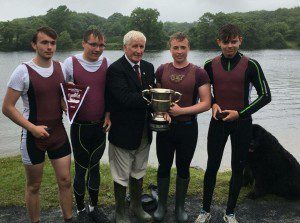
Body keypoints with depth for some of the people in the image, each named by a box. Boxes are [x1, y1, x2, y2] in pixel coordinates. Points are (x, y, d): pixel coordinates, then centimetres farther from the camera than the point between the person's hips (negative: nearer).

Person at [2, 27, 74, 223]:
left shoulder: (61, 68, 1)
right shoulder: (23, 71, -13)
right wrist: (33, 128, -18)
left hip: (59, 133, 4)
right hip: (33, 136, -4)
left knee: (65, 181, 9)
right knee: (34, 186, 12)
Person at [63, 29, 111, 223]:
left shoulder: (106, 63, -1)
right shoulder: (71, 63, -9)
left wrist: (108, 115, -1)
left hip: (100, 126, 3)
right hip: (80, 126, -3)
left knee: (95, 167, 17)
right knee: (81, 170, 9)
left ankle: (94, 207, 35)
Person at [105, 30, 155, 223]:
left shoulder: (148, 67, 7)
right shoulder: (115, 69, -15)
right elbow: (125, 98, -27)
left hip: (144, 132, 7)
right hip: (123, 132, -6)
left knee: (139, 172, 22)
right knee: (121, 176, 10)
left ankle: (136, 206, 43)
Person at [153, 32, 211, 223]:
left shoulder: (199, 73, -7)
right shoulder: (162, 70, 2)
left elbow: (206, 103, -10)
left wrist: (181, 111, -20)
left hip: (188, 128, -2)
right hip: (165, 126, 2)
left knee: (183, 168, 13)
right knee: (164, 166, 12)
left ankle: (180, 206, 32)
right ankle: (162, 205, 32)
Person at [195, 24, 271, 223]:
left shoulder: (250, 65, -9)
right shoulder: (210, 65, -1)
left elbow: (265, 95, -7)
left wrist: (240, 113, -13)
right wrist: (213, 104, -6)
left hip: (242, 123, -1)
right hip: (218, 121, 1)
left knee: (238, 169, 8)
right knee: (212, 167, 6)